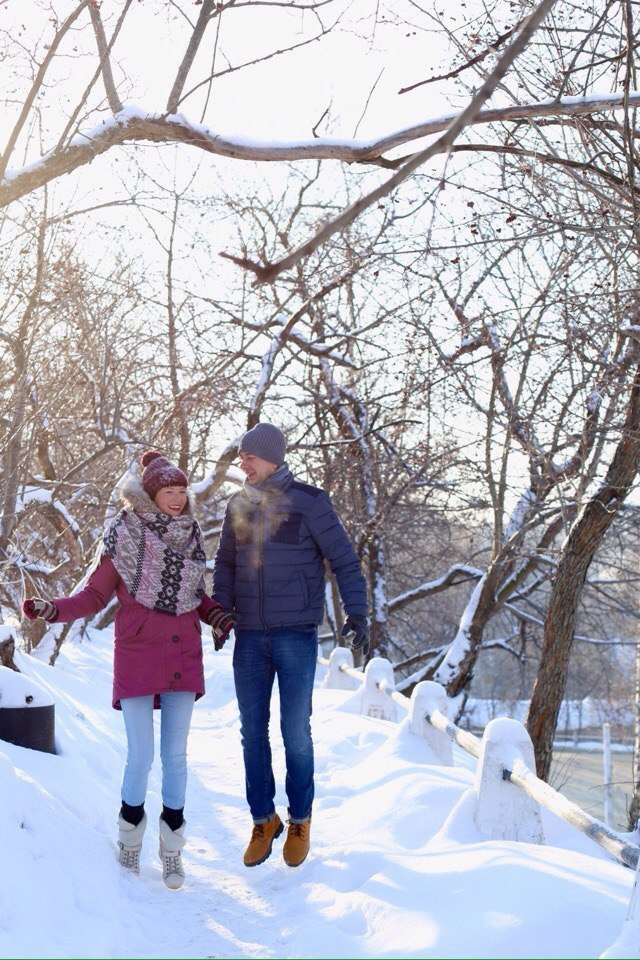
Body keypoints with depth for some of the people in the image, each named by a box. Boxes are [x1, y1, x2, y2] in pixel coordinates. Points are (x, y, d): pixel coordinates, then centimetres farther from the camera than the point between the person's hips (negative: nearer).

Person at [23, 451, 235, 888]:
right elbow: (95, 596, -1)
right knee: (141, 757, -5)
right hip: (137, 655, -3)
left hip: (183, 655, 3)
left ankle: (172, 850, 19)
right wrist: (52, 610, -17)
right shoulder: (123, 537, -8)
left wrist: (216, 615, -3)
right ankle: (130, 840, 20)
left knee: (176, 755, 6)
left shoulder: (190, 535, 4)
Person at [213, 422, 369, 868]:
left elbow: (344, 559, -4)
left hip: (296, 635, -4)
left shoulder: (309, 501, -6)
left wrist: (357, 612, -13)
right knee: (253, 731, 7)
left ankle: (300, 820, 19)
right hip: (250, 636, 4)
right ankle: (264, 820, 21)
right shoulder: (239, 506, 7)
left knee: (295, 731, 1)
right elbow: (226, 564, 13)